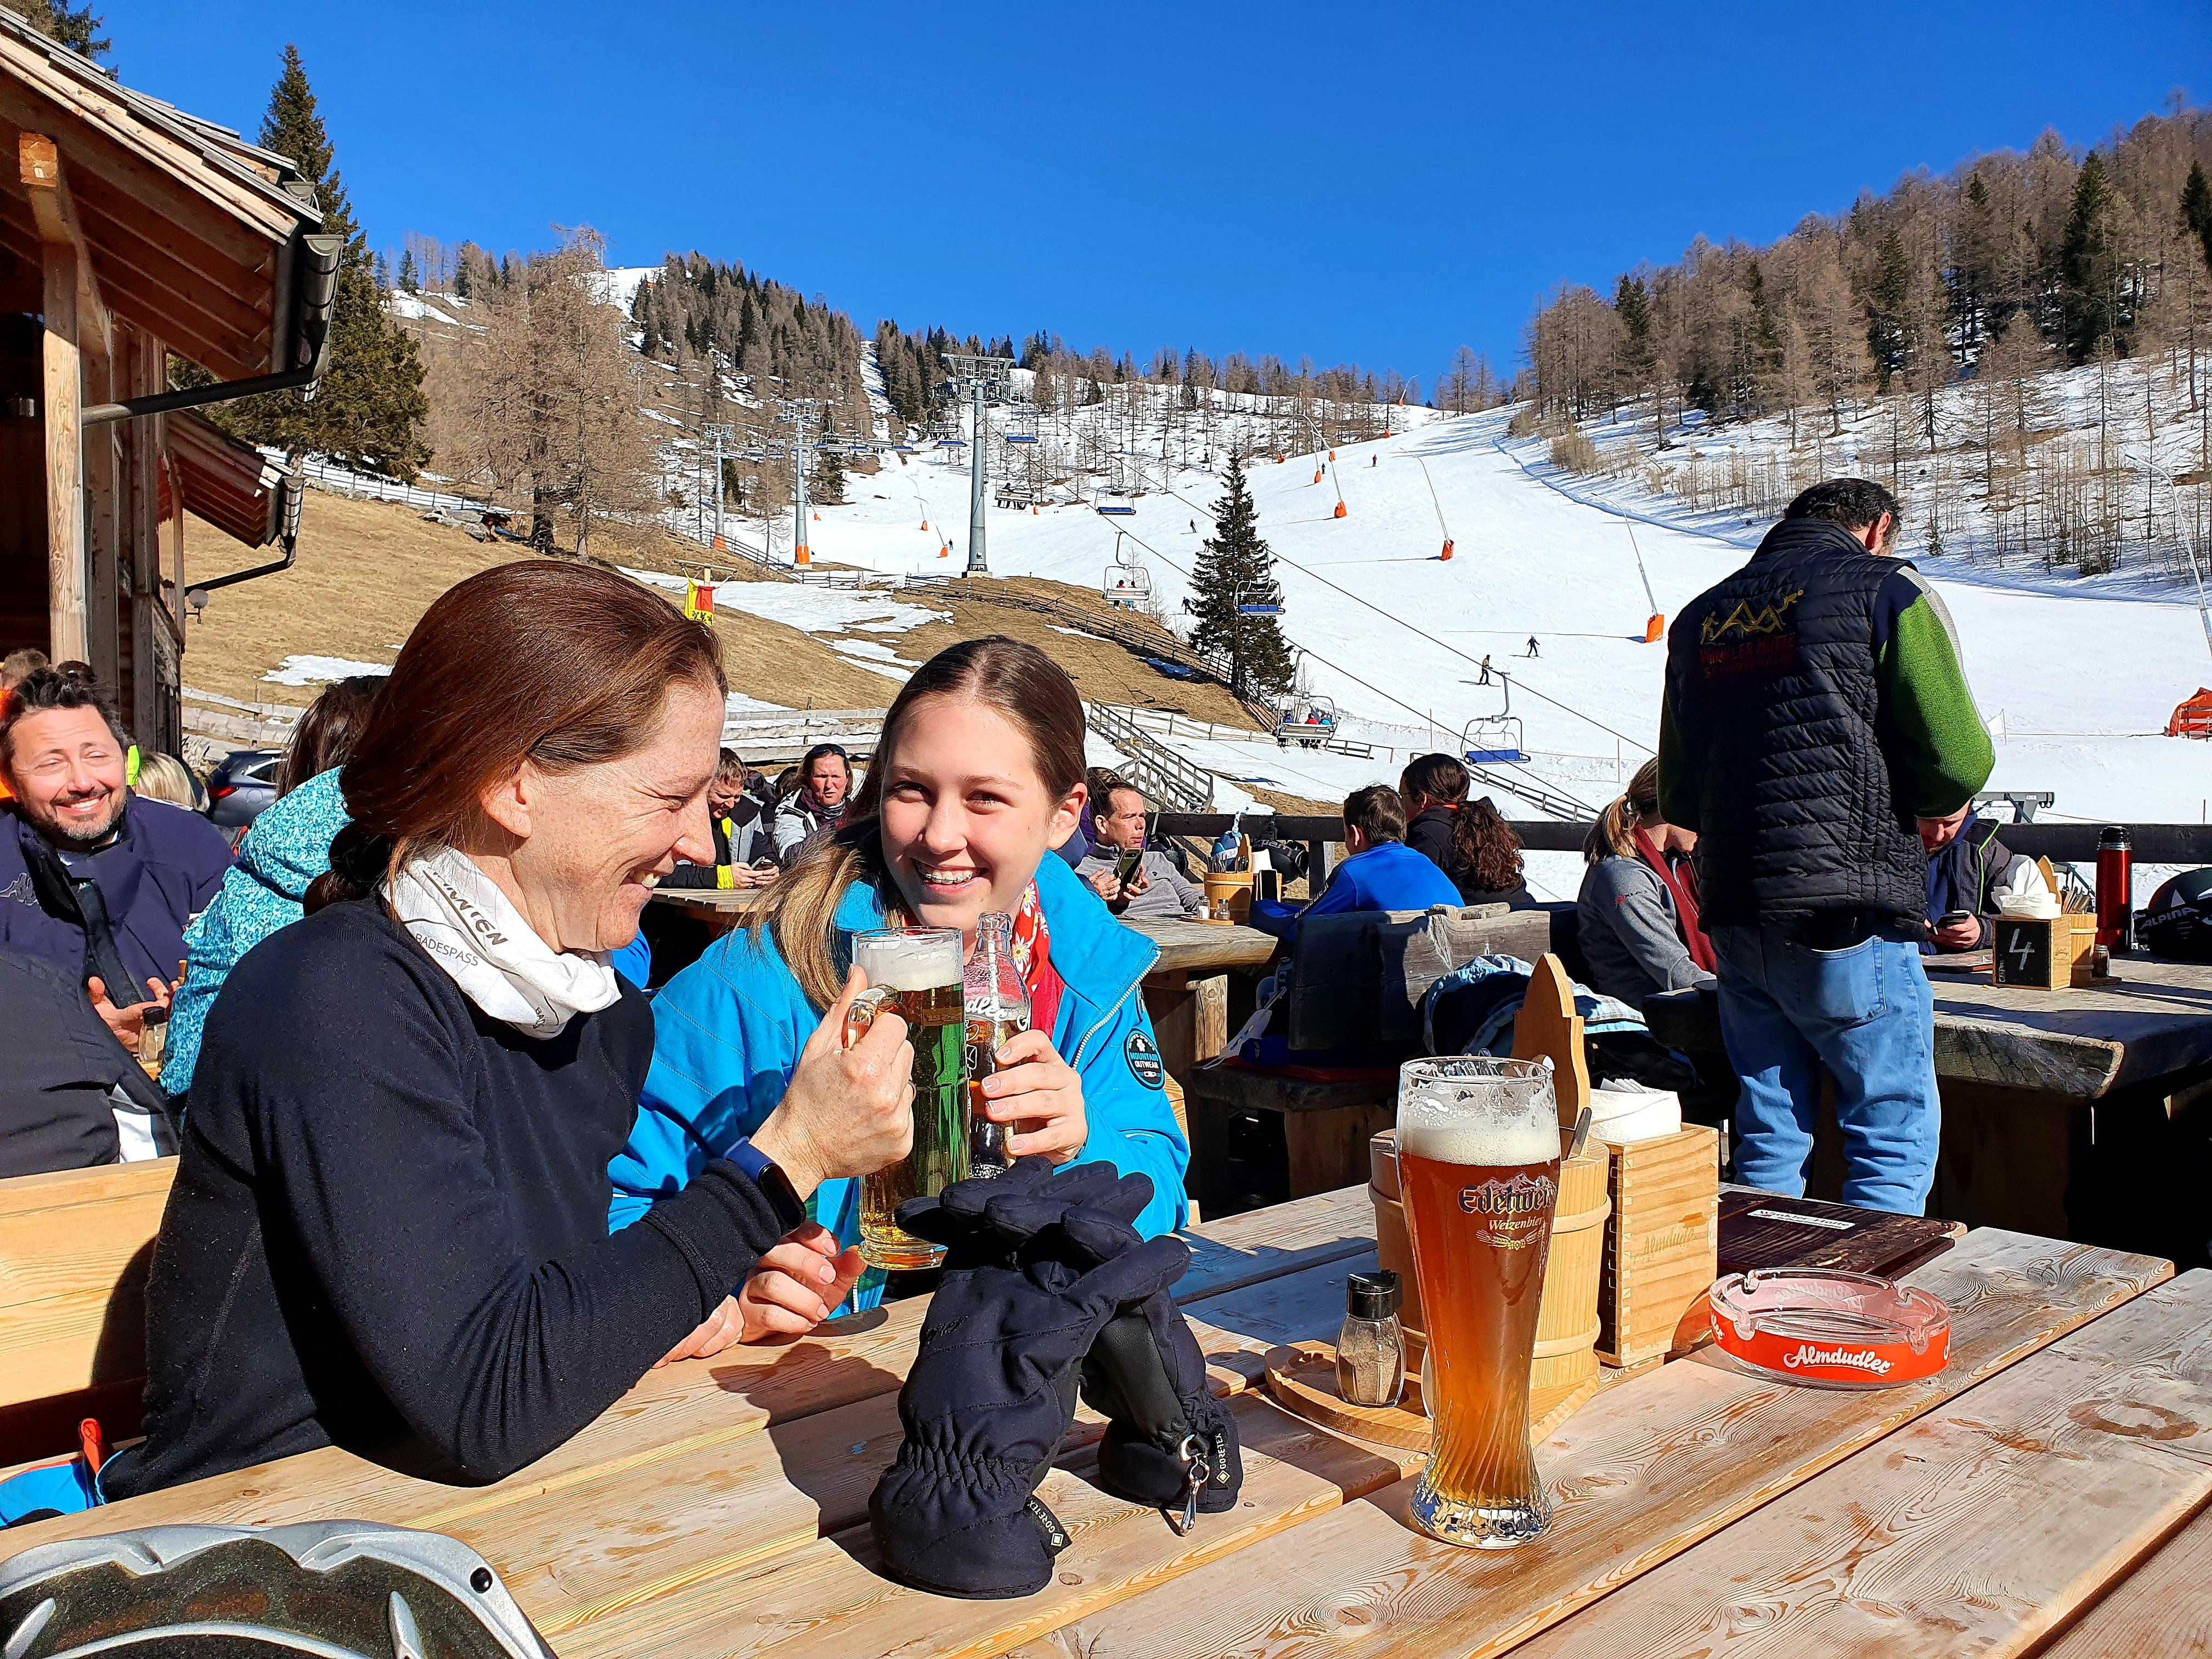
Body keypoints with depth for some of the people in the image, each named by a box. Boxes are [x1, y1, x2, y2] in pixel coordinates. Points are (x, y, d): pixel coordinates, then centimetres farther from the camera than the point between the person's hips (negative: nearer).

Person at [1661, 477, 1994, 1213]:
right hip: (1847, 913, -5)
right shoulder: (1886, 590, 0)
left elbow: (1676, 798, 18)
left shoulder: (1700, 617, 16)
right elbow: (1959, 757, -8)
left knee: (1769, 1138, 14)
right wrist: (1938, 808, 12)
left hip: (1733, 916, 6)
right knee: (1896, 1133, 5)